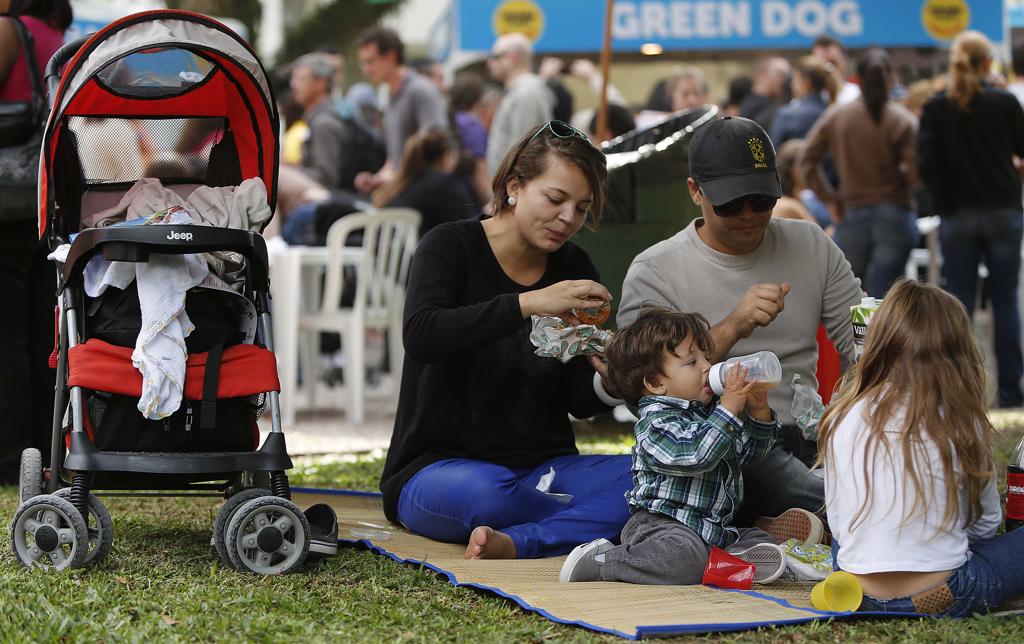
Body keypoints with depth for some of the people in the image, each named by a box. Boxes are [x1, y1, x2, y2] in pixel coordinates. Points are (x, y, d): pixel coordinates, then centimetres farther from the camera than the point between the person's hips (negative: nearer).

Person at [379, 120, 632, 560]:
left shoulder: (574, 269, 8)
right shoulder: (451, 246, -5)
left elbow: (578, 401, 7)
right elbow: (420, 335, -26)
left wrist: (610, 381, -17)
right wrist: (528, 304, -33)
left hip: (541, 469, 5)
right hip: (437, 469, -4)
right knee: (483, 493, -40)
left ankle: (518, 543, -34)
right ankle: (595, 524, -14)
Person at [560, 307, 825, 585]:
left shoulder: (709, 410, 17)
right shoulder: (657, 421, -12)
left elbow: (747, 451, 20)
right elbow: (697, 456, -28)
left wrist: (759, 411, 2)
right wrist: (730, 408, -26)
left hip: (714, 527, 9)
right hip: (661, 526, -9)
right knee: (686, 563, -35)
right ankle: (598, 559, -20)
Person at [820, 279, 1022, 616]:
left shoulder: (842, 419, -2)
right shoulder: (963, 423, -8)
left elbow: (837, 523, 6)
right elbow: (985, 523, 5)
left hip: (860, 597, 2)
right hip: (945, 599, -2)